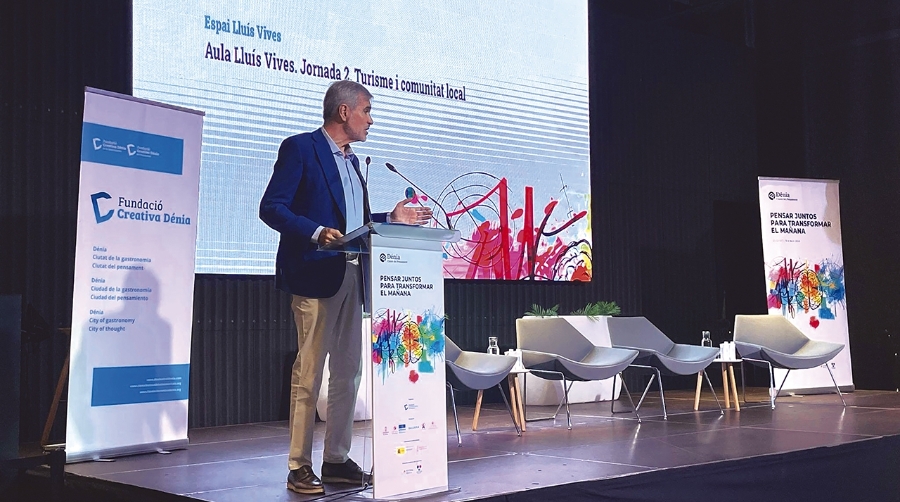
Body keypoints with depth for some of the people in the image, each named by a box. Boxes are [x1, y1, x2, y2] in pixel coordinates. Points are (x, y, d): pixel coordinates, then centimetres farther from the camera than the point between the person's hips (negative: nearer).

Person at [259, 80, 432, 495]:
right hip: (316, 275, -8)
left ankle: (336, 460, 17)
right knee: (309, 371, -6)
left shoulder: (350, 160, 22)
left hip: (351, 277, 9)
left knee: (348, 371, 9)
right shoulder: (300, 148, -4)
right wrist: (316, 233, -23)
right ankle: (299, 467, 0)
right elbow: (271, 208, -11)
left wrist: (392, 219, 14)